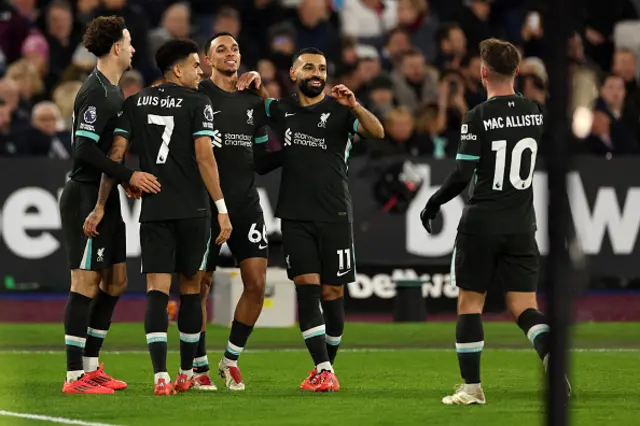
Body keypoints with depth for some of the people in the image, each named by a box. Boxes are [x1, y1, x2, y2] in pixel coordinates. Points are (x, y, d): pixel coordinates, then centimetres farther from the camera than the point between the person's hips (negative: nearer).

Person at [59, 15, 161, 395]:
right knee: (86, 283, -9)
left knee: (115, 282, 13)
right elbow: (85, 150, -23)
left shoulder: (114, 90, 14)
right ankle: (75, 376, -7)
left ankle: (91, 365, 21)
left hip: (107, 199, 10)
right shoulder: (96, 93, -16)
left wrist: (128, 179, 13)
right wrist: (129, 175, -25)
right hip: (86, 197, -10)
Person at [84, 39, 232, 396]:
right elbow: (204, 157, -12)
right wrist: (222, 208, -11)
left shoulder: (136, 104, 9)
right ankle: (187, 374, 18)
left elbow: (116, 155, 3)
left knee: (157, 289, -3)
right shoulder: (198, 103, -3)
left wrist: (100, 206, 6)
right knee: (190, 288, 11)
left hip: (153, 210, 2)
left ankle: (161, 376, -17)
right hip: (193, 210, -2)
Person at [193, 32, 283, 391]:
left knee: (257, 283, -4)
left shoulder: (253, 102, 15)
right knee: (199, 284, 0)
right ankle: (199, 367, 12)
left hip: (246, 203, 5)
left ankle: (231, 359, 13)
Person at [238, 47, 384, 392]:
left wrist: (353, 106, -32)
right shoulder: (283, 110, 8)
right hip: (296, 217, 2)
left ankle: (326, 367, 17)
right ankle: (323, 371, -13)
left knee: (332, 293, 1)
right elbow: (263, 101, 28)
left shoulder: (339, 110, -1)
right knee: (307, 288, -9)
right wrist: (255, 81, 5)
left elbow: (377, 132, -15)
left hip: (334, 216, -2)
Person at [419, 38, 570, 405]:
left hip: (482, 223, -4)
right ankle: (553, 358, -26)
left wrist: (433, 204, 2)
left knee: (470, 303, 9)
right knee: (524, 306, 3)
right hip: (522, 225, 4)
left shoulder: (479, 117, -12)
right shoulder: (536, 112, 2)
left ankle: (472, 387, 9)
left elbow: (462, 176, -14)